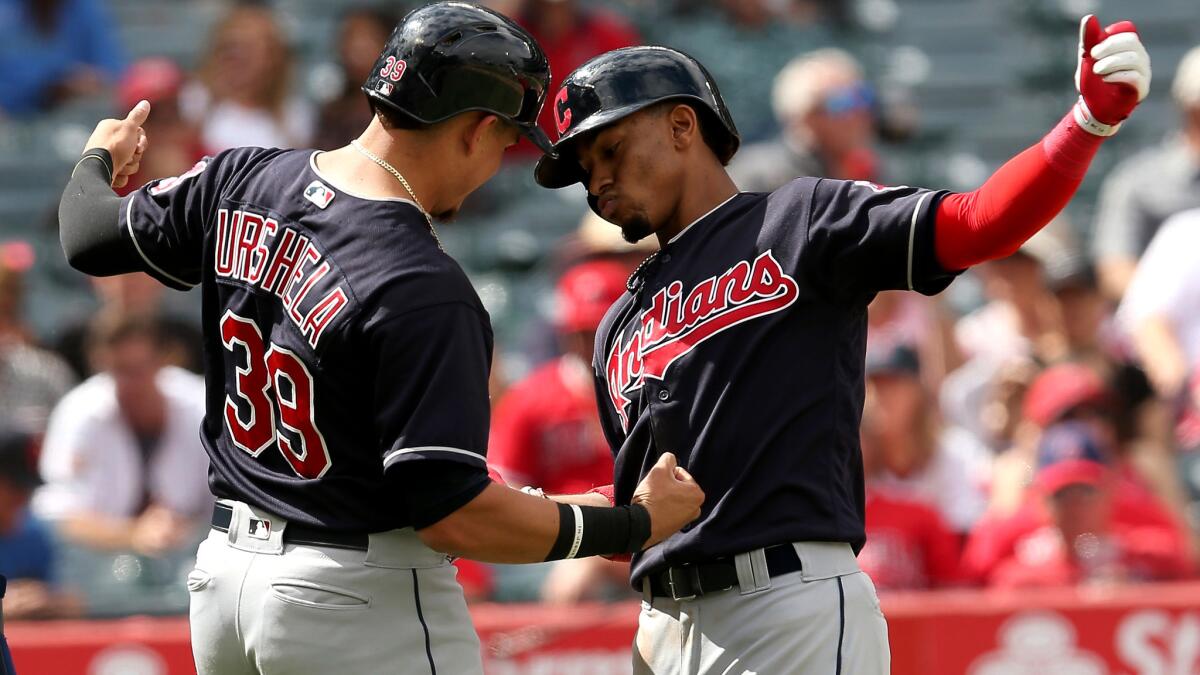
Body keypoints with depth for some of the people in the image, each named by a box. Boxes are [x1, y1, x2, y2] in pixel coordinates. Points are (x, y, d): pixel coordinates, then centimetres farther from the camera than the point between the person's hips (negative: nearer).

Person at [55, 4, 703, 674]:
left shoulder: (242, 181, -1)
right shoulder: (426, 292, -23)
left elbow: (91, 237, 17)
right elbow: (452, 513, -24)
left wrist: (100, 160, 40)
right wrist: (634, 526, -14)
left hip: (222, 575, 8)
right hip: (364, 599, -8)